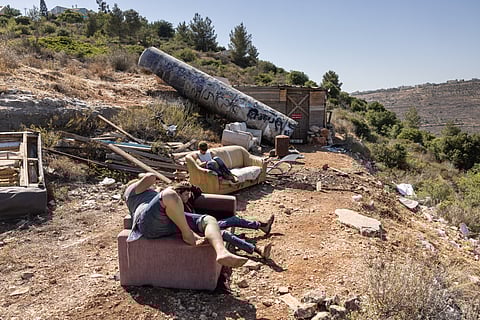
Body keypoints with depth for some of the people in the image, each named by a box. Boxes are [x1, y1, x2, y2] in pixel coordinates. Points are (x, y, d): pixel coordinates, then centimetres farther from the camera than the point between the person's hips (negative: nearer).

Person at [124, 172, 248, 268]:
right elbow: (151, 177, 10)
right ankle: (188, 235, -22)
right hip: (149, 220, -7)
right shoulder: (132, 189, 29)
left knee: (209, 219, -12)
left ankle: (222, 252, -43)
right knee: (169, 194, -37)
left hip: (170, 223, 7)